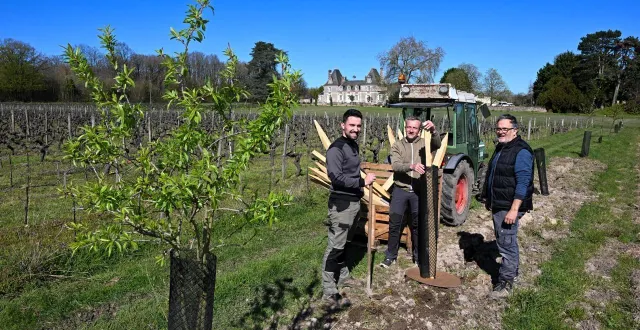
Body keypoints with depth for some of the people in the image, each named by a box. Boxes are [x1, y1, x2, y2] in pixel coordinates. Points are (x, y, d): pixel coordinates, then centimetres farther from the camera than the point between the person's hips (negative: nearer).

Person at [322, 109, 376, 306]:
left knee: (344, 243, 20)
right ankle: (329, 291, 1)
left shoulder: (353, 145, 12)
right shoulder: (336, 149, -17)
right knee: (335, 247, -5)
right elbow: (336, 177, -26)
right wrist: (363, 182, -21)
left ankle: (343, 276, 34)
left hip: (354, 201, 9)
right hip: (341, 204, -9)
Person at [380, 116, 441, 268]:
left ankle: (418, 256, 28)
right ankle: (390, 256, 21)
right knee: (395, 224, 7)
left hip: (418, 191, 0)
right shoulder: (397, 145, 1)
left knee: (418, 224, 12)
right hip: (400, 190, 0)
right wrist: (411, 166, -33)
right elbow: (395, 165, -14)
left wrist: (433, 131, -39)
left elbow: (437, 145, -21)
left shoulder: (424, 143, 1)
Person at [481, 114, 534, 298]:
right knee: (505, 240, 21)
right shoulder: (500, 148, 13)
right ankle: (513, 268, 38)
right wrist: (488, 198, 25)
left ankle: (506, 282, 5)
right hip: (498, 205, 9)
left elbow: (523, 183, -22)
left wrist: (514, 209, -26)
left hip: (509, 207, -9)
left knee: (506, 242, -5)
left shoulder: (521, 151, -17)